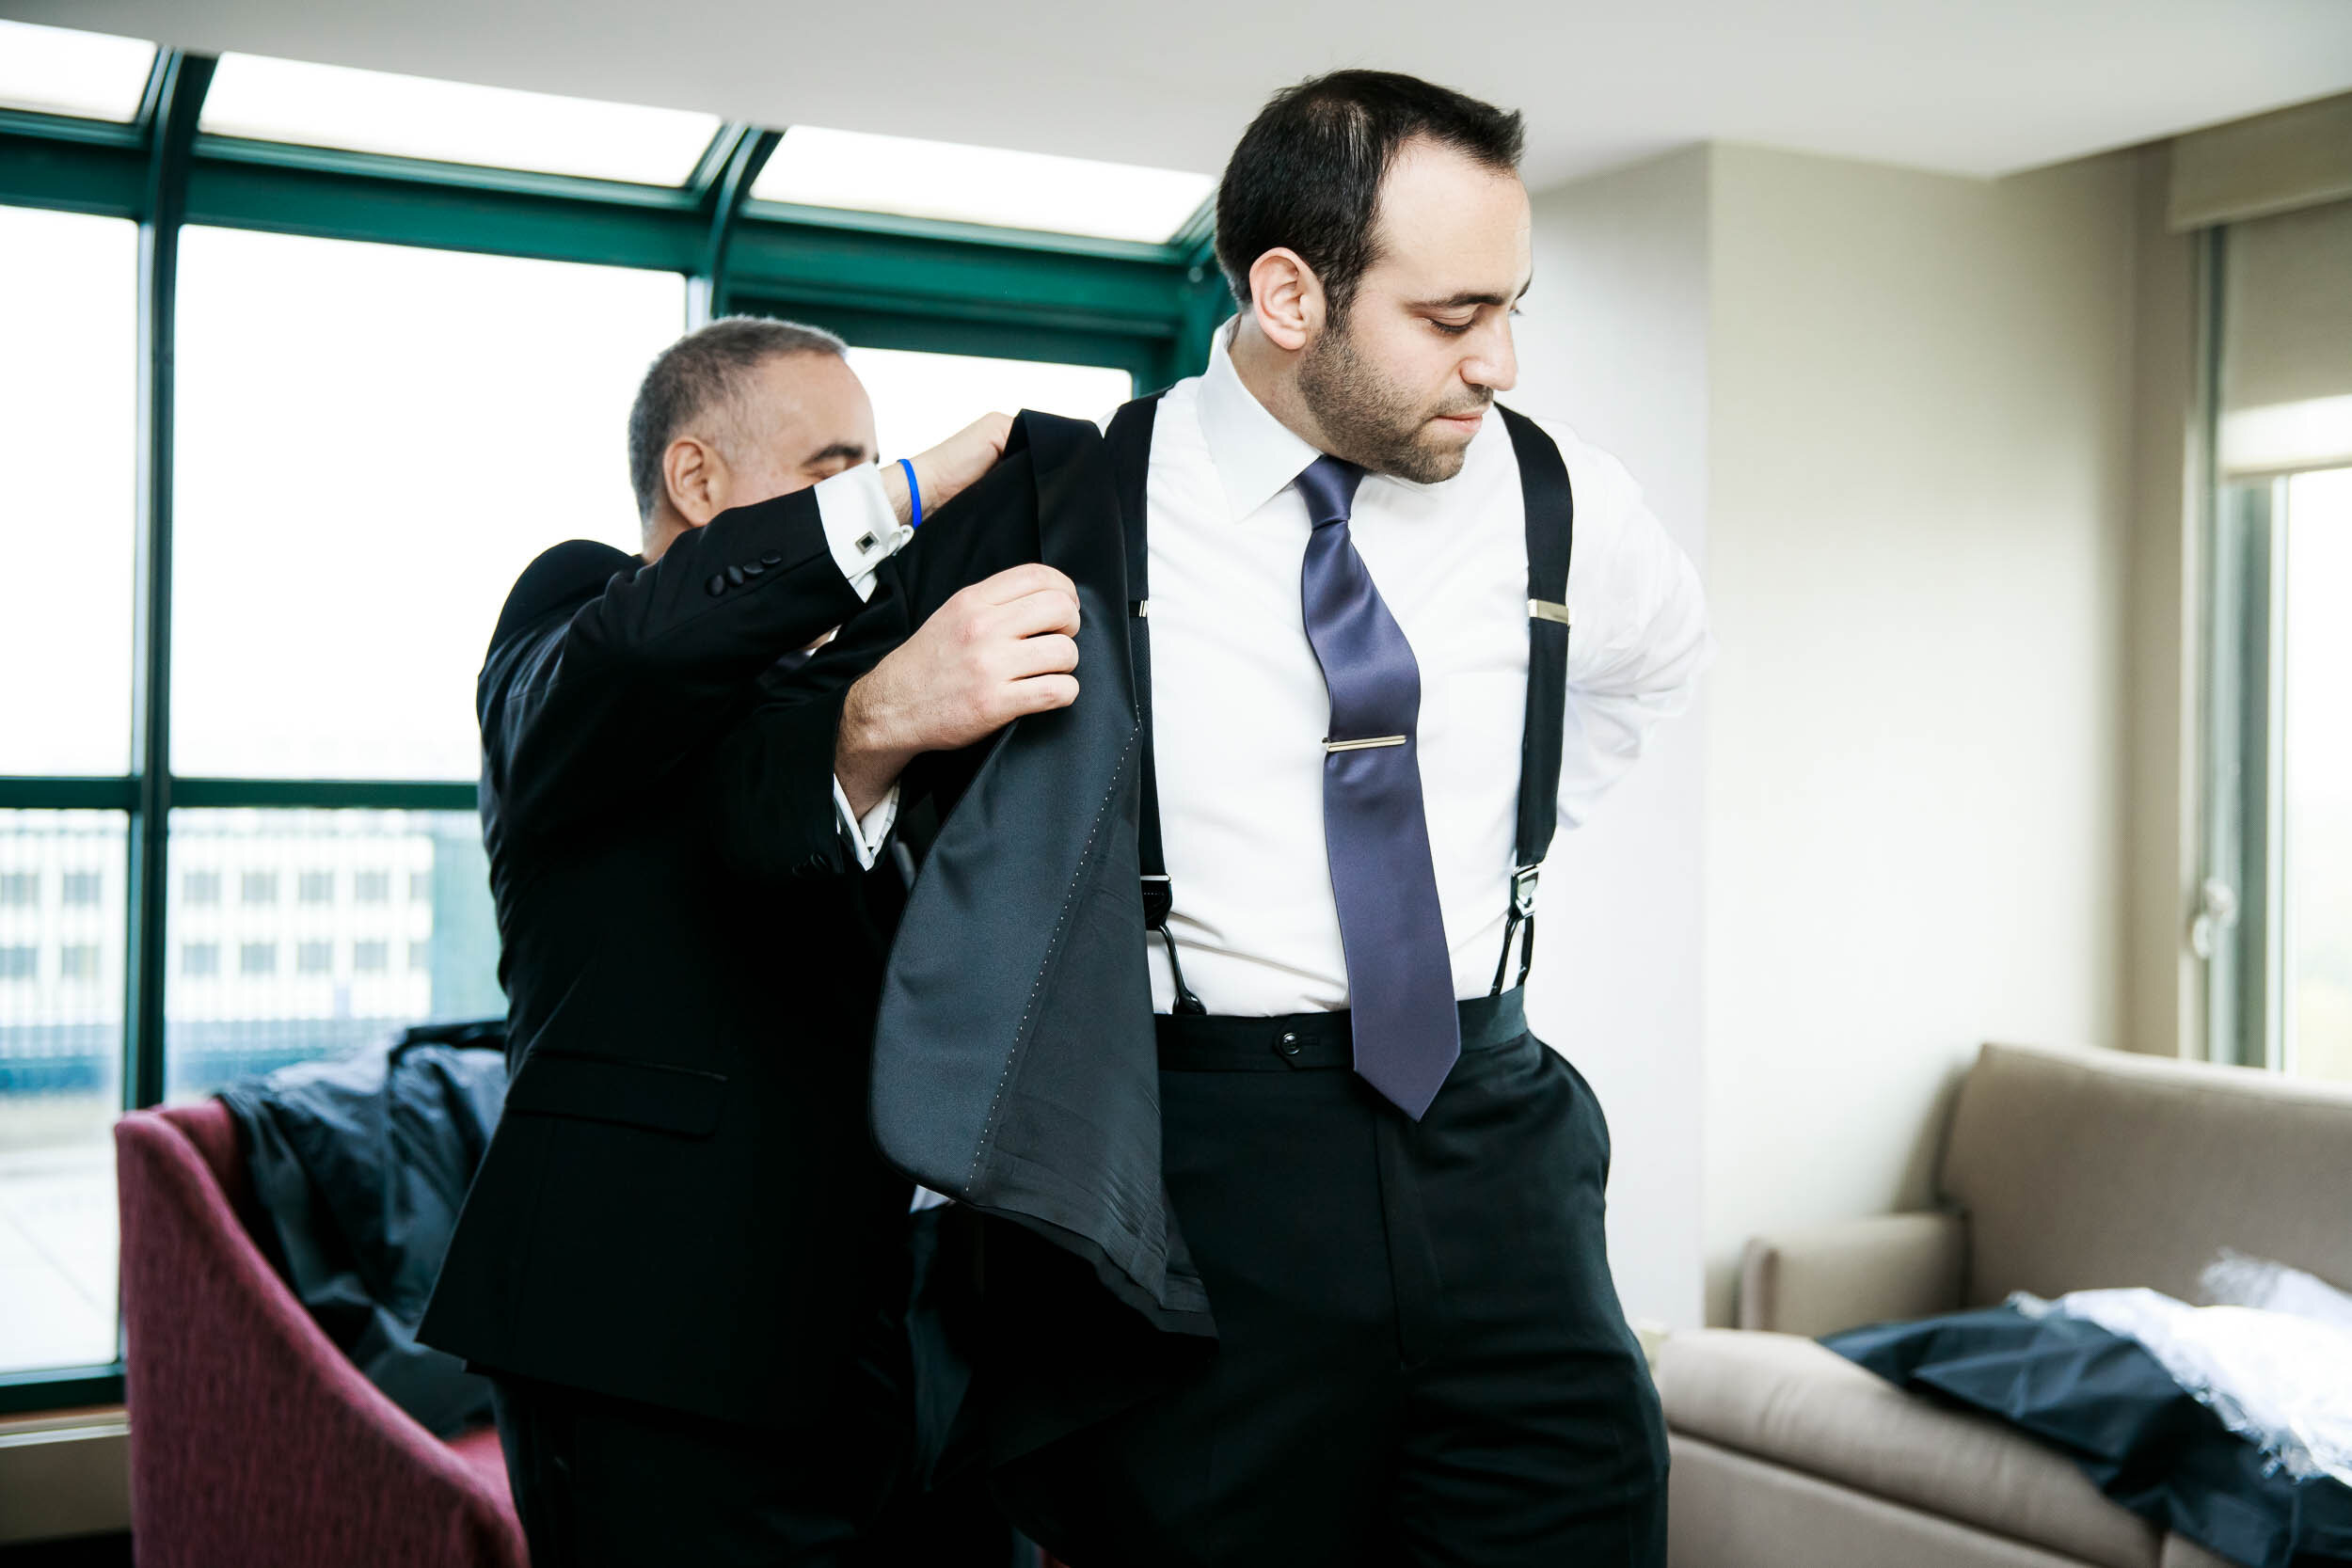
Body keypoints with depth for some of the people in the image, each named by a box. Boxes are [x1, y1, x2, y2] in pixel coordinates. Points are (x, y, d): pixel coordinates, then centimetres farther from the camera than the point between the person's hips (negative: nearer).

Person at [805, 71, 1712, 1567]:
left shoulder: (1559, 502, 3)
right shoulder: (1066, 505, -7)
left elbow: (1666, 648, 27)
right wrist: (883, 718, -22)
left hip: (1491, 1145, 4)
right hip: (1195, 1185, -3)